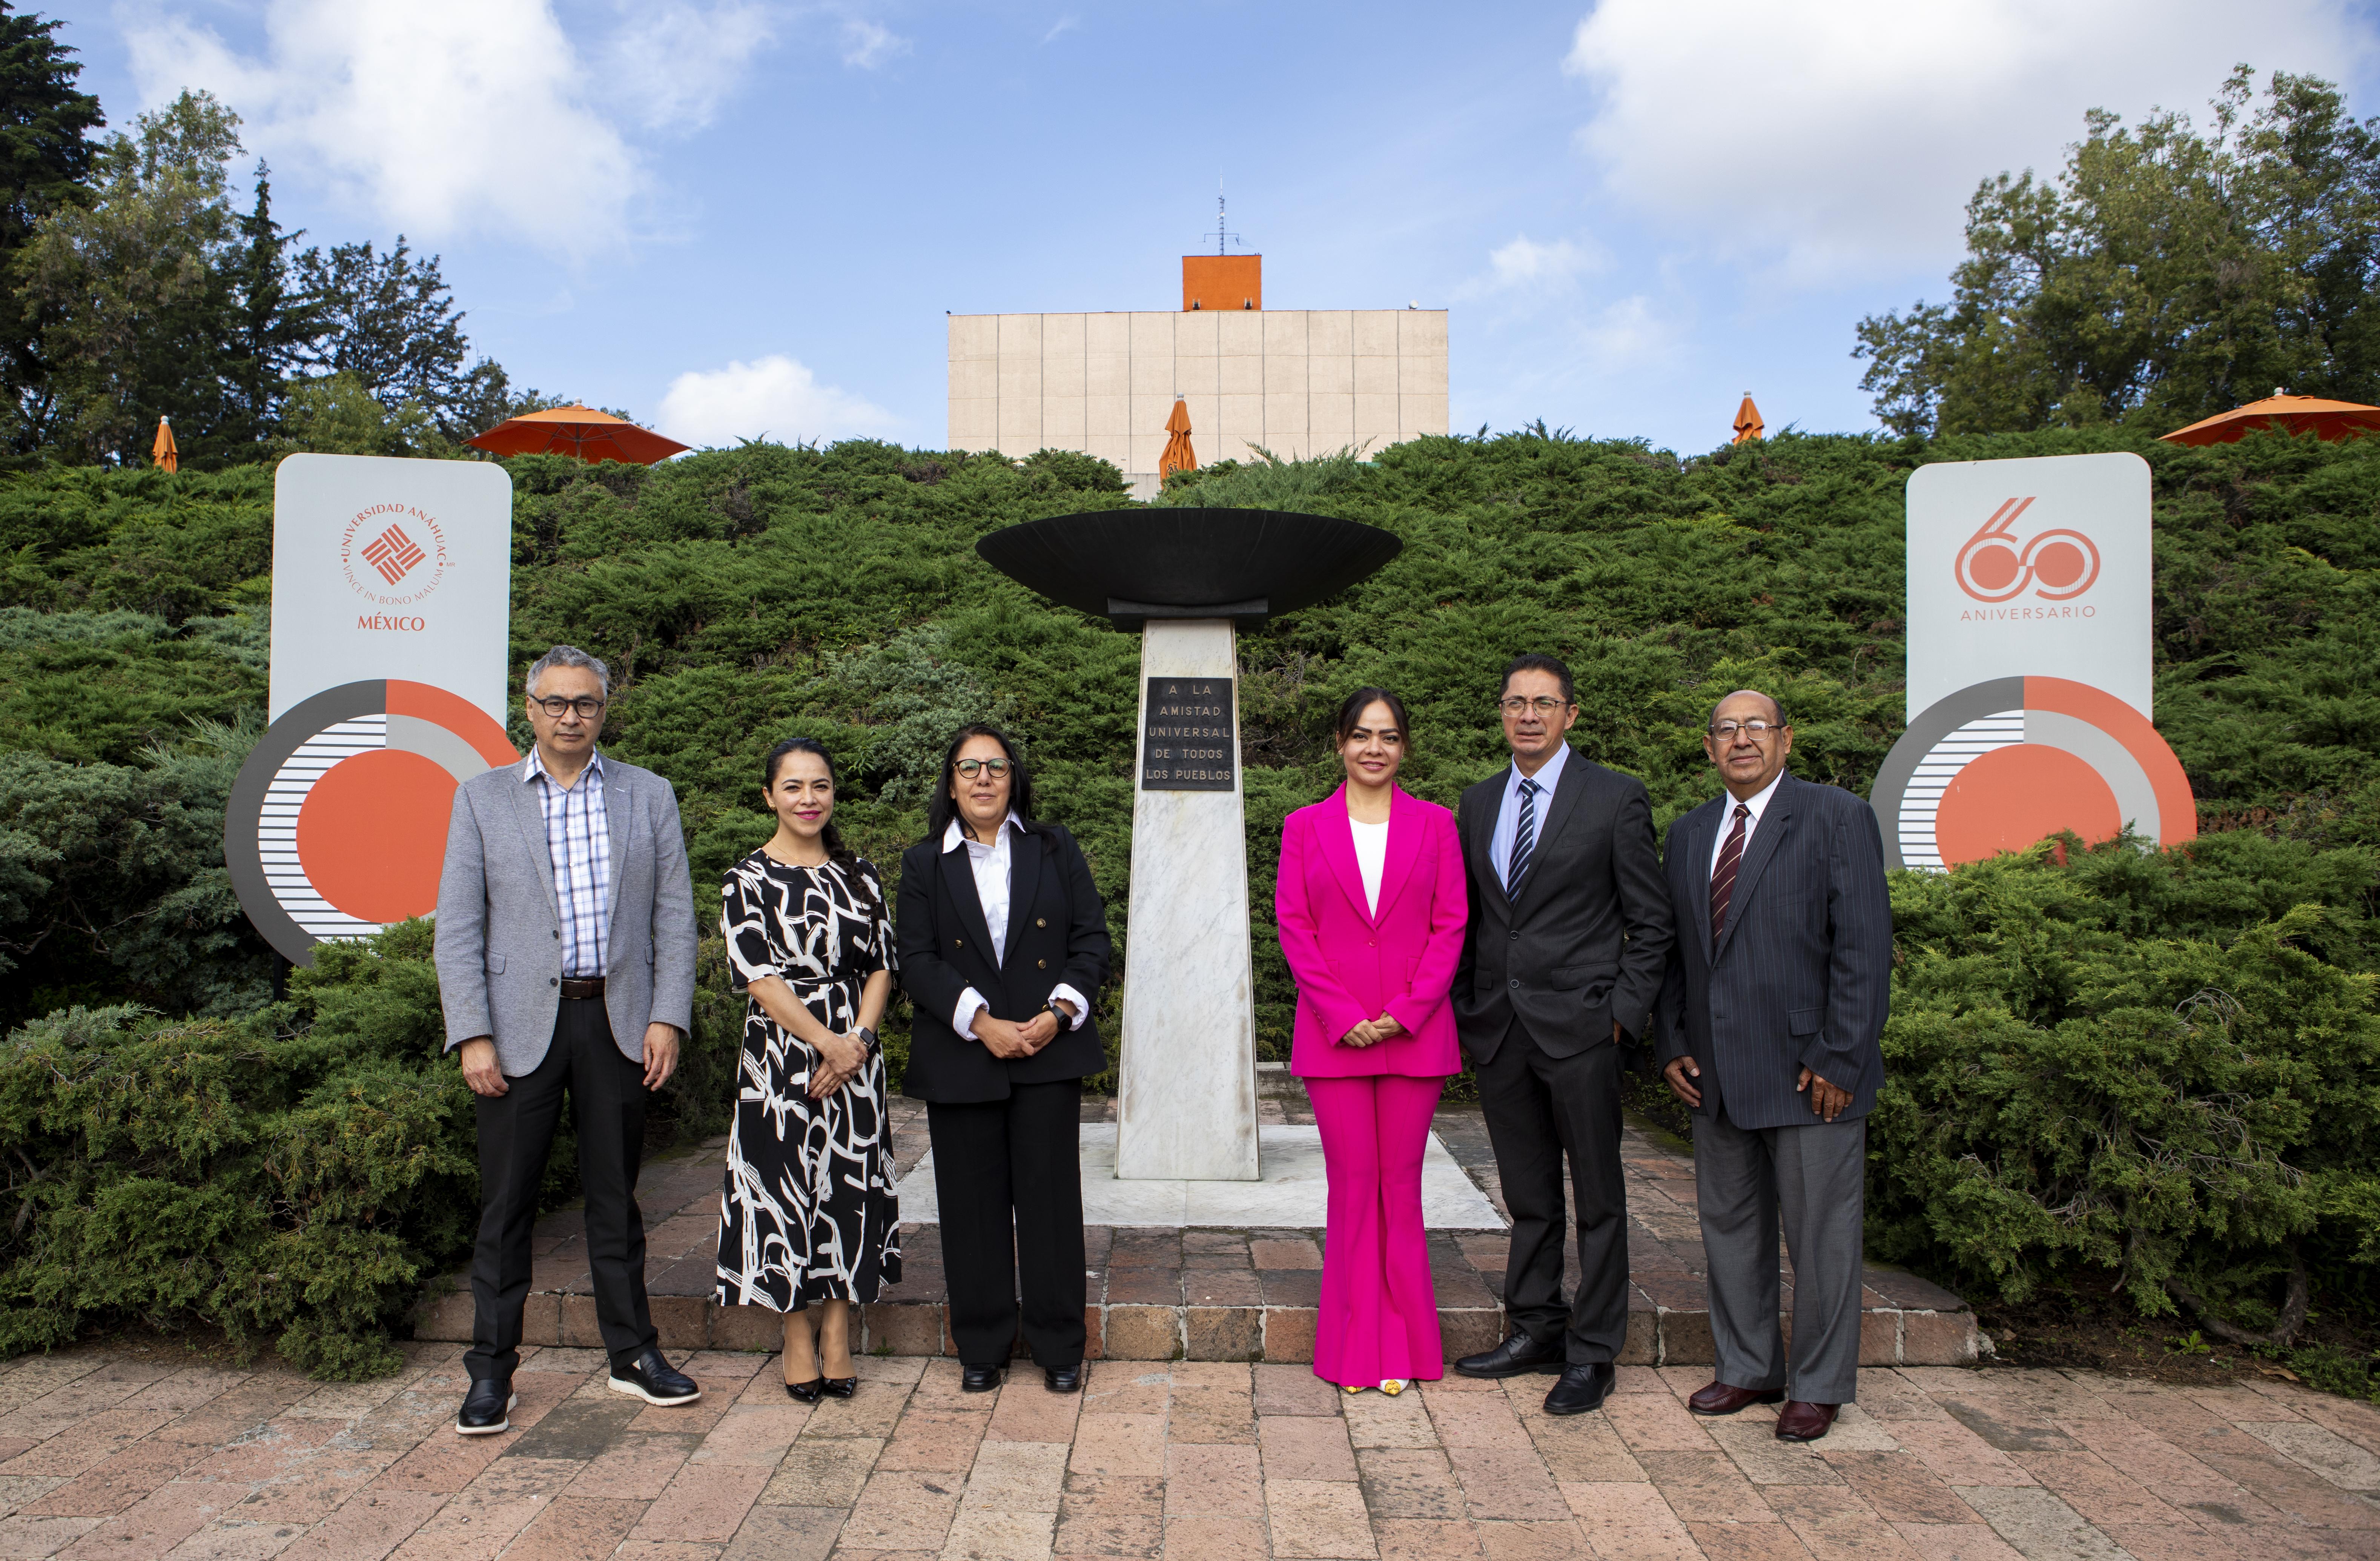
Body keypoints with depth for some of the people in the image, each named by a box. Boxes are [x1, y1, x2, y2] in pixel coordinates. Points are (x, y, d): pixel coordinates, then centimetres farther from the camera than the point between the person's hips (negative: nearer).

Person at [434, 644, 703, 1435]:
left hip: (617, 1019, 1)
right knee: (506, 1202, 6)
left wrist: (667, 1018, -4)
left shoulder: (649, 796, 7)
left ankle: (633, 1354, 23)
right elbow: (458, 926, 1)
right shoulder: (482, 797, 5)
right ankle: (491, 1371, 20)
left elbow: (674, 915, 5)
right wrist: (472, 1035, -7)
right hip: (521, 1022, -1)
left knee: (615, 1195, 11)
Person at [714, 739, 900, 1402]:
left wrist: (858, 1039, -10)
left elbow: (882, 964, 5)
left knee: (850, 1186, 5)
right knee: (786, 1184, 2)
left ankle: (837, 1335, 18)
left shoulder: (859, 876, 9)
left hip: (855, 1054, 3)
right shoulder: (747, 879, -1)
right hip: (781, 1054, -3)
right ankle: (798, 1341, 18)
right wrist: (826, 1042, -15)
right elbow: (757, 975, -9)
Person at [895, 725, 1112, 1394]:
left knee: (1050, 1195, 3)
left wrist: (1060, 1012, -10)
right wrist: (981, 1024, -14)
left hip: (1049, 1053, 0)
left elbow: (1092, 938, 4)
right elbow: (917, 960, -2)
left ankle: (1059, 1346, 16)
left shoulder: (1055, 850, 9)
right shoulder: (924, 863, 6)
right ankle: (981, 1346, 21)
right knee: (974, 1204, 6)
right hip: (960, 1058, 0)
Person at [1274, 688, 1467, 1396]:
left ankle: (1401, 1345, 20)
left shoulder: (1435, 825, 6)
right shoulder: (1305, 827, 5)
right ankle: (1356, 1345, 19)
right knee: (1351, 1184, 5)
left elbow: (1450, 926, 1)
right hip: (1333, 1035, 0)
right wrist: (1342, 1016, -9)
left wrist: (1406, 1012, -9)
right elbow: (1293, 926, 1)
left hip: (1415, 1035, 0)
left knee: (1401, 1184, 7)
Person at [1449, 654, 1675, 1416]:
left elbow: (1650, 923, -2)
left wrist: (1624, 1014, -9)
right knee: (1527, 1195, 14)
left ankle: (1592, 1353, 16)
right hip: (1498, 1030, 5)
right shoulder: (1479, 802, 11)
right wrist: (1462, 1009, 8)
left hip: (1580, 1027, -4)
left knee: (1597, 1197, 5)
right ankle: (1535, 1330, 27)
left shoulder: (1616, 798, -3)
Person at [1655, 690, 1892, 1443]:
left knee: (1820, 1234, 6)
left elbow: (1864, 948, -11)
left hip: (1810, 1072, -5)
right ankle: (1748, 1369, 31)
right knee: (1729, 1226, 15)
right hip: (1717, 1074, 6)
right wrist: (1673, 1044, 6)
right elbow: (1675, 950, 16)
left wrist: (1837, 1058, -15)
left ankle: (1819, 1385, 23)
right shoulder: (1688, 834, 12)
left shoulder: (1837, 818, -5)